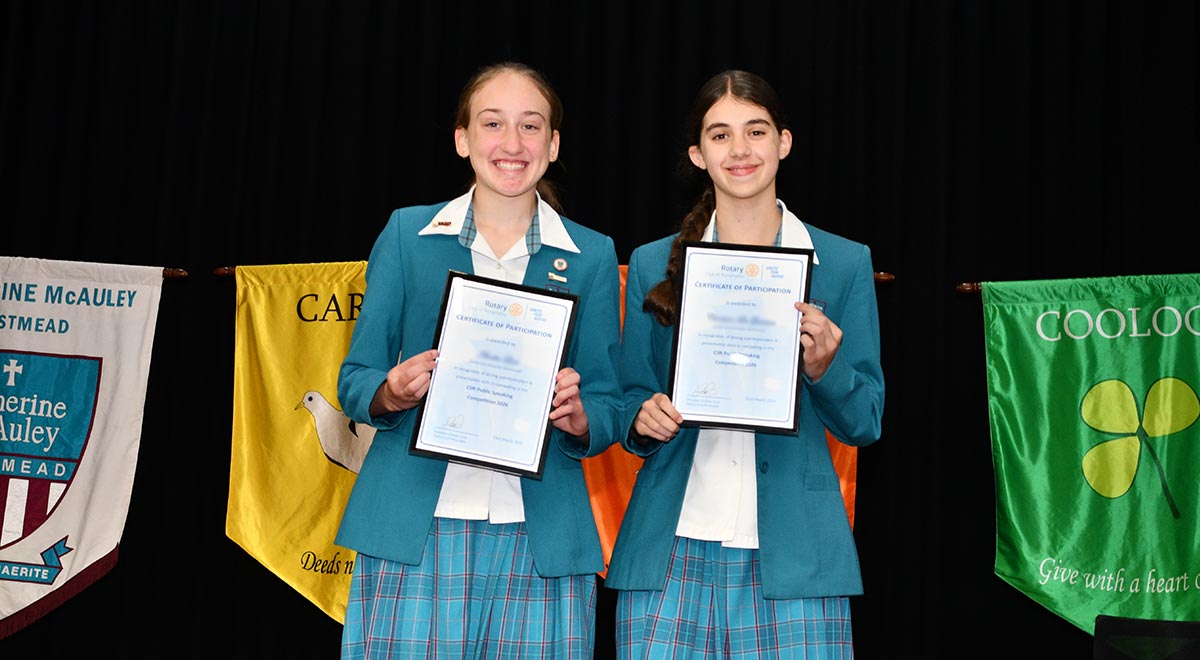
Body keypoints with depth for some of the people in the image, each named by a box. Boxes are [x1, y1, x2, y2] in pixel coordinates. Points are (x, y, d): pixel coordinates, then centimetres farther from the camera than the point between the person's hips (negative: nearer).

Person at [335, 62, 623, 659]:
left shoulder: (592, 256, 9)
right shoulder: (407, 234, 7)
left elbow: (608, 413, 9)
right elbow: (354, 381, 9)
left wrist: (576, 416, -13)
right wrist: (392, 393, -13)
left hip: (541, 538, 1)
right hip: (413, 533, 0)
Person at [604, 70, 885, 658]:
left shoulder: (844, 262, 6)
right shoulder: (653, 263, 10)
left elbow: (865, 424, 6)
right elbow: (631, 398, 14)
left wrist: (824, 368, -13)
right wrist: (644, 419, -8)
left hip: (792, 553, -1)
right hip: (671, 549, 1)